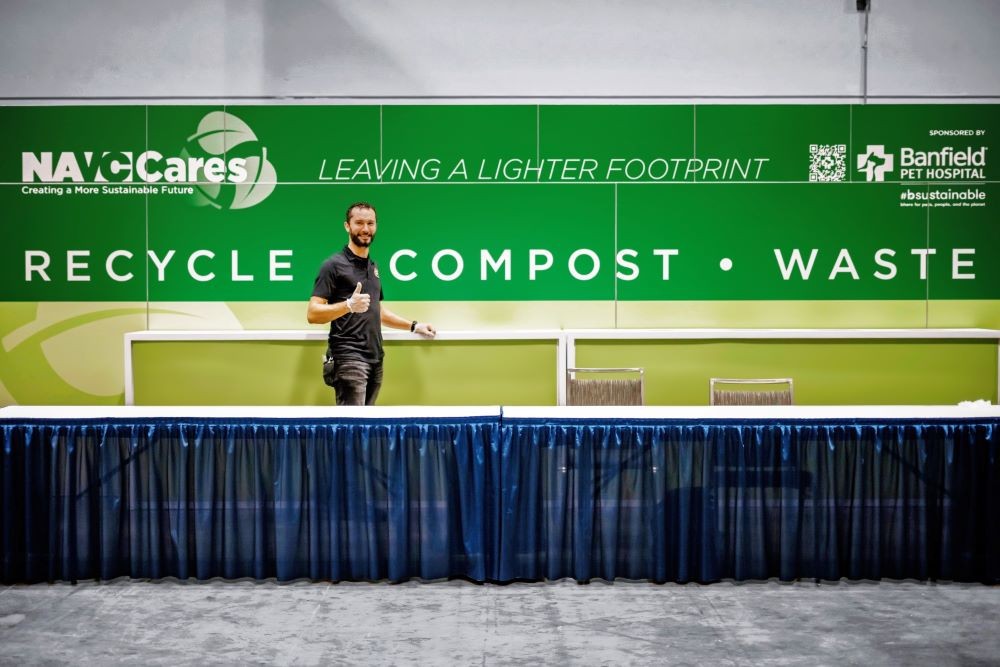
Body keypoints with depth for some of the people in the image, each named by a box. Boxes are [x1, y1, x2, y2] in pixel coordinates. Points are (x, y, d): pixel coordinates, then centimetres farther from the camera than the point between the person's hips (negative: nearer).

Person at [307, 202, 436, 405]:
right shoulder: (334, 264, -4)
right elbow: (313, 314, -12)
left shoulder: (372, 266, 20)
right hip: (348, 358, -7)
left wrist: (413, 325, 24)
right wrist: (348, 305, -27)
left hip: (375, 358, 7)